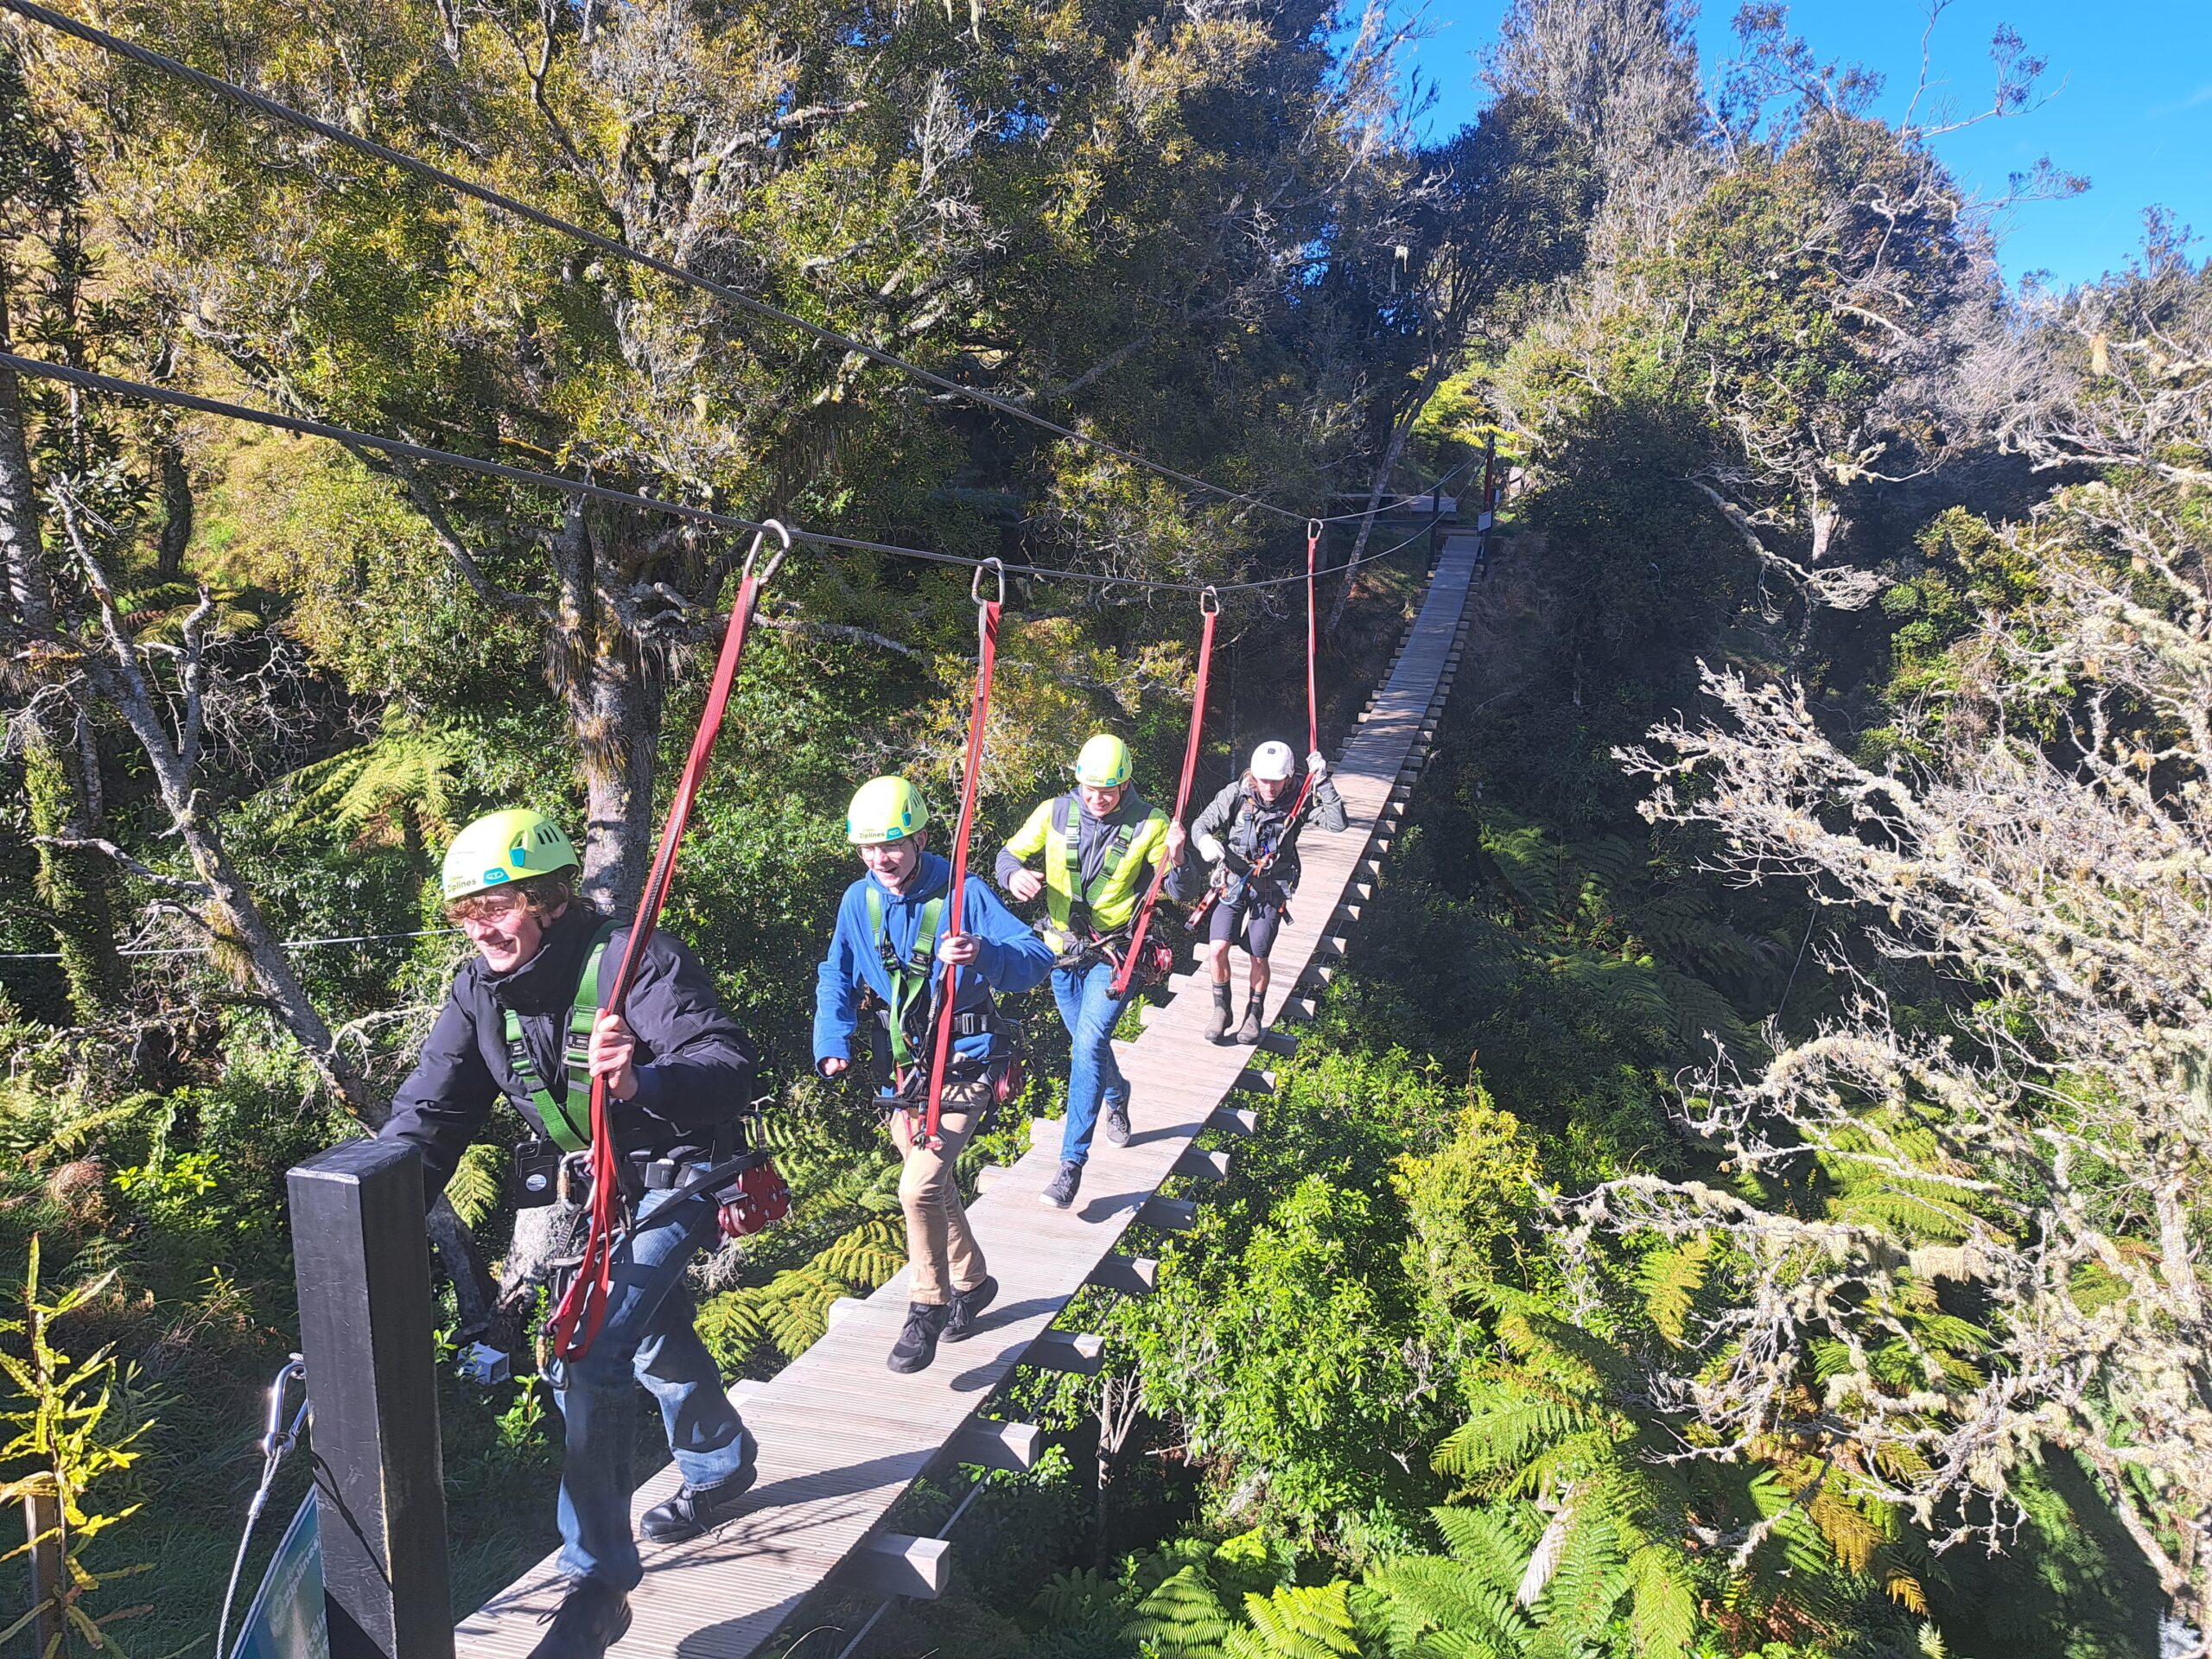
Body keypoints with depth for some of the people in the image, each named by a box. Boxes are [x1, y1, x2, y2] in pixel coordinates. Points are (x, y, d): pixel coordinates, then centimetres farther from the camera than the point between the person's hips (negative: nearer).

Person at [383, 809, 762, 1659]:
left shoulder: (635, 960, -28)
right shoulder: (479, 990, -7)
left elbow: (730, 1063, -38)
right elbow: (428, 1112, -9)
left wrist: (646, 1081, -59)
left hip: (671, 1180, -7)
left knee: (589, 1354, -19)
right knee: (654, 1339, 24)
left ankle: (597, 1583, -4)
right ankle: (720, 1468, 52)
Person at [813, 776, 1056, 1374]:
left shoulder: (961, 893, -16)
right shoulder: (859, 901, -1)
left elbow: (1038, 957, -21)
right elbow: (836, 977, 10)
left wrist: (984, 953, -42)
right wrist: (833, 1042, -7)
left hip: (963, 1068, -6)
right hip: (901, 1071, 6)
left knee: (919, 1187, -17)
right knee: (934, 1187, 18)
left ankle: (927, 1309, 4)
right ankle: (971, 1282, 42)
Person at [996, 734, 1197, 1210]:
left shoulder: (1149, 825, -13)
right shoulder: (1055, 813, -6)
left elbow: (1184, 894, -12)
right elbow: (1010, 853, 4)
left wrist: (1176, 862, -34)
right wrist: (1014, 874, -20)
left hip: (1113, 953, -4)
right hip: (1063, 950, 4)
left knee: (1089, 1045, -19)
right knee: (1087, 1042, 21)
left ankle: (1072, 1163, -15)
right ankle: (1117, 1097, 54)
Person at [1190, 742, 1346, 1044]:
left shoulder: (1297, 800, -14)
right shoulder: (1235, 794, -14)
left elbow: (1336, 823, -23)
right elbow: (1202, 823, -10)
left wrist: (1323, 781, -30)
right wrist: (1205, 840, -33)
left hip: (1271, 890, 0)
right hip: (1233, 883, 1)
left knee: (1258, 958, 4)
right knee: (1216, 949, -10)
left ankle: (1255, 1014, 30)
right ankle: (1221, 1011, 14)